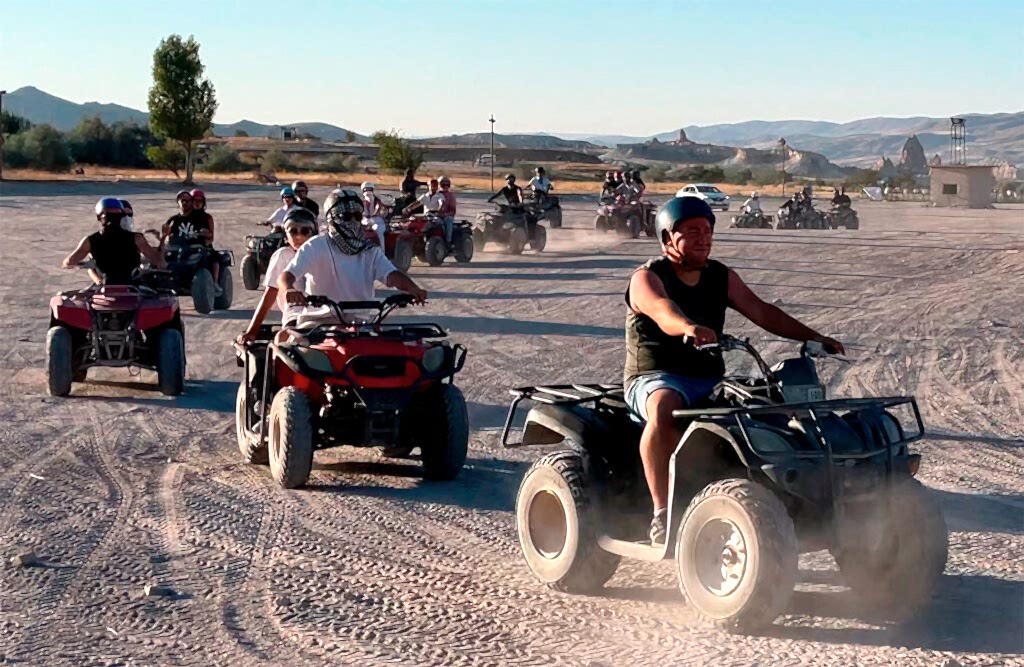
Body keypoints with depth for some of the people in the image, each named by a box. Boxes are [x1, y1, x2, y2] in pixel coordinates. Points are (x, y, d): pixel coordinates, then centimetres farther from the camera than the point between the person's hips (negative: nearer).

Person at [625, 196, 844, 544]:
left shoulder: (722, 277, 14)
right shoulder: (647, 278, -6)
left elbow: (761, 311, 9)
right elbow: (664, 312, -28)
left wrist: (814, 337, -3)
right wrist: (690, 329, -50)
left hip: (710, 379, 6)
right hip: (655, 377, -6)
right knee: (665, 409, -39)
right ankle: (662, 513, -37)